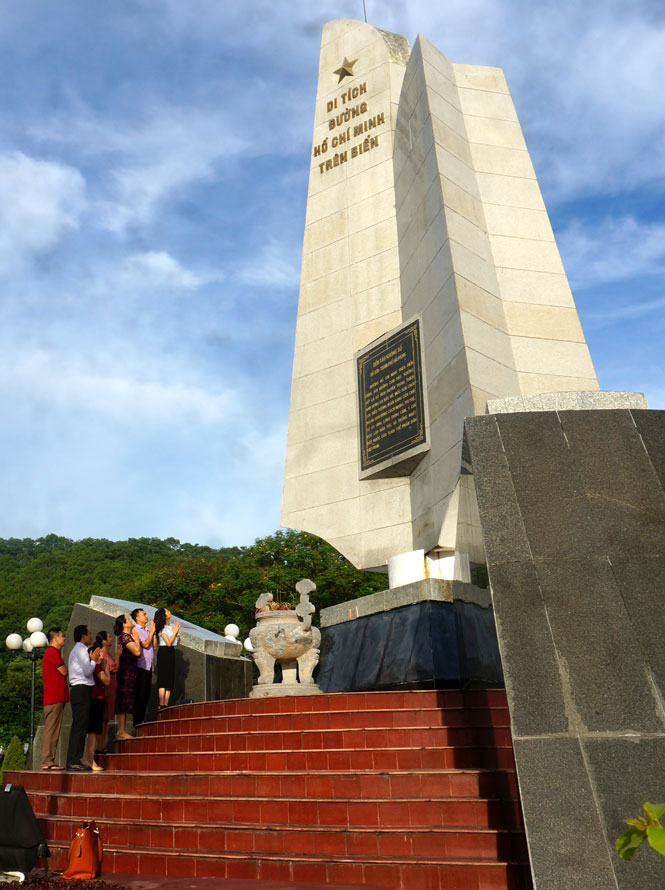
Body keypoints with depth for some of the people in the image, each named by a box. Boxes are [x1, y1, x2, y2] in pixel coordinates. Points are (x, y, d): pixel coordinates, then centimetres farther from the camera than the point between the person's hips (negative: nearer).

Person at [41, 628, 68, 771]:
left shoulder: (52, 652, 22)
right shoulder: (52, 652, -12)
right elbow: (64, 671, -11)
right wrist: (66, 666, 7)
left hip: (56, 698, 10)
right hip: (54, 698, -10)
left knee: (53, 731, 10)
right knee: (51, 730, -8)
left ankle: (49, 761, 12)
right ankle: (47, 761, -6)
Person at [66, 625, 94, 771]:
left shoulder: (77, 650, 21)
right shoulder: (81, 650, -11)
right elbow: (88, 671, -16)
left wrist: (91, 659, 13)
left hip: (77, 690, 11)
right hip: (82, 690, -11)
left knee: (78, 726, 11)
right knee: (80, 726, -9)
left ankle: (73, 760, 13)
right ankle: (74, 761, -8)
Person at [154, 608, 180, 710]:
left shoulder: (172, 626, 12)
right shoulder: (162, 628, -9)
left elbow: (177, 641, 14)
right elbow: (168, 643, -16)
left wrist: (177, 631, -1)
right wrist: (174, 632, -10)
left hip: (171, 653, 8)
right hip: (164, 652, -8)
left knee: (170, 680, 5)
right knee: (163, 679, -8)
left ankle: (166, 704, 8)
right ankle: (161, 705, -7)